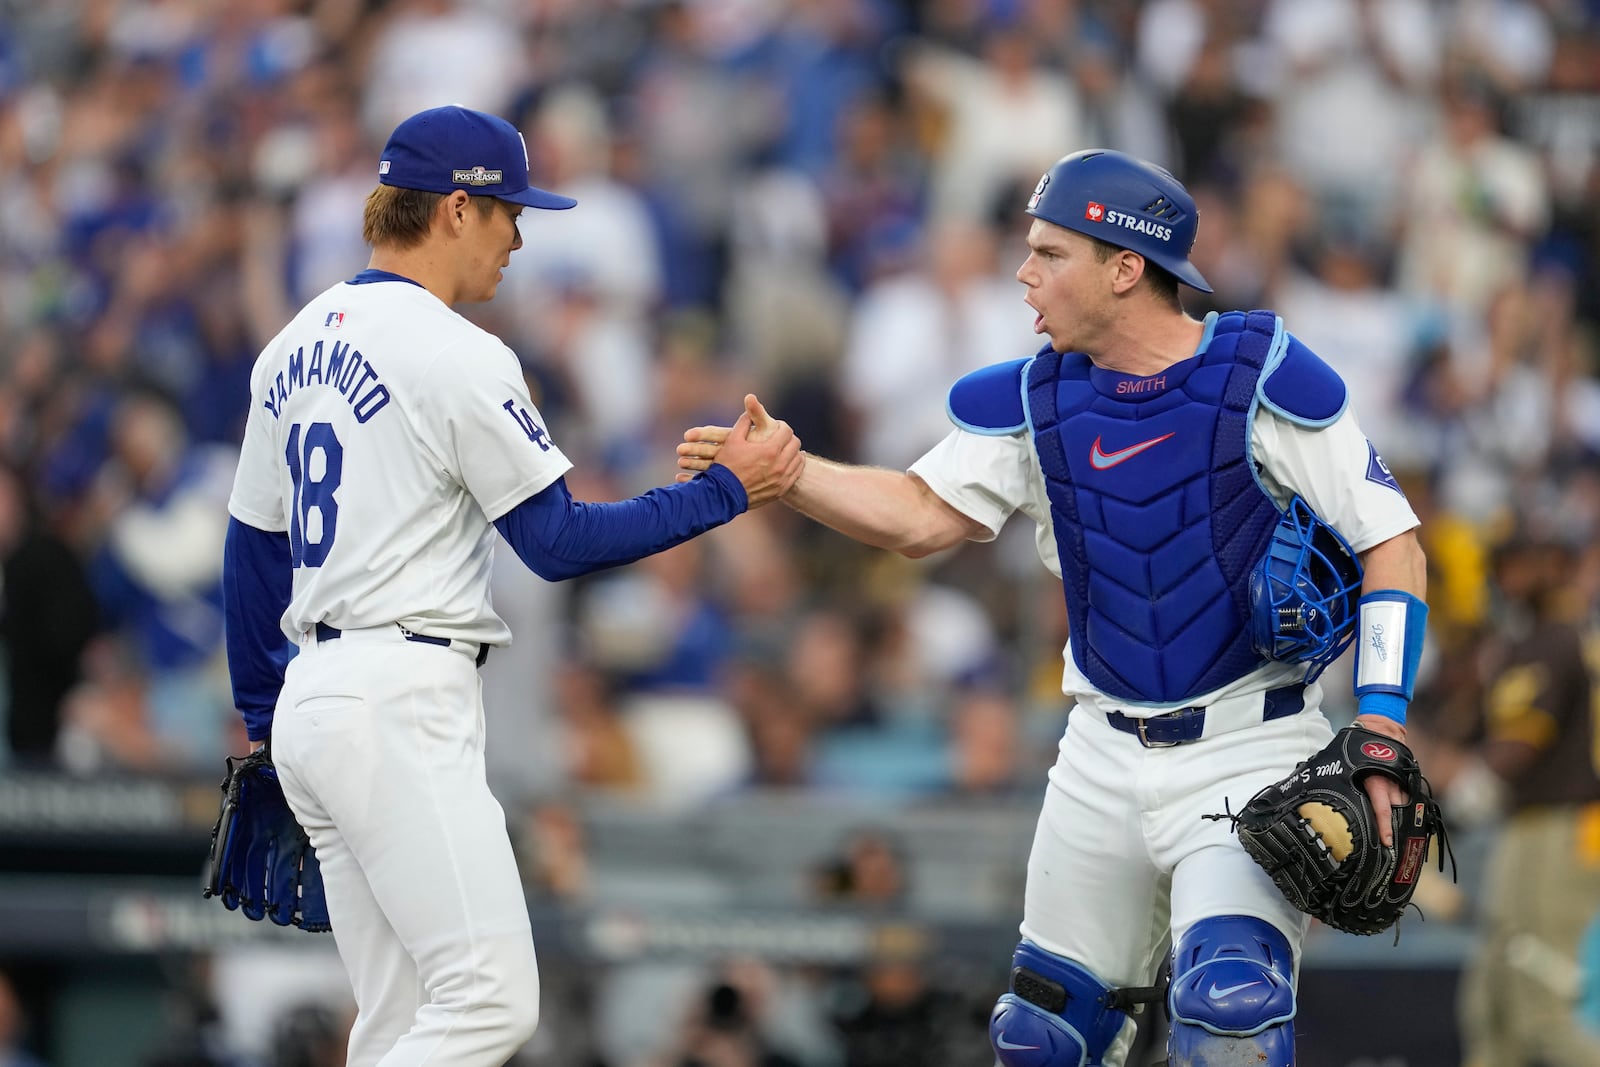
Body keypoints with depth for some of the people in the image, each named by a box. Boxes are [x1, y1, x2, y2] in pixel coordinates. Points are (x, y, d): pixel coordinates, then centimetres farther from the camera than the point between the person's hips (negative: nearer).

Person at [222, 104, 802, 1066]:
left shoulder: (297, 347, 15)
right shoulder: (456, 356, -11)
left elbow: (251, 553, 20)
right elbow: (560, 542, -10)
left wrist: (262, 718, 28)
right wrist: (727, 490, -3)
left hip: (310, 699, 10)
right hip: (400, 706, -10)